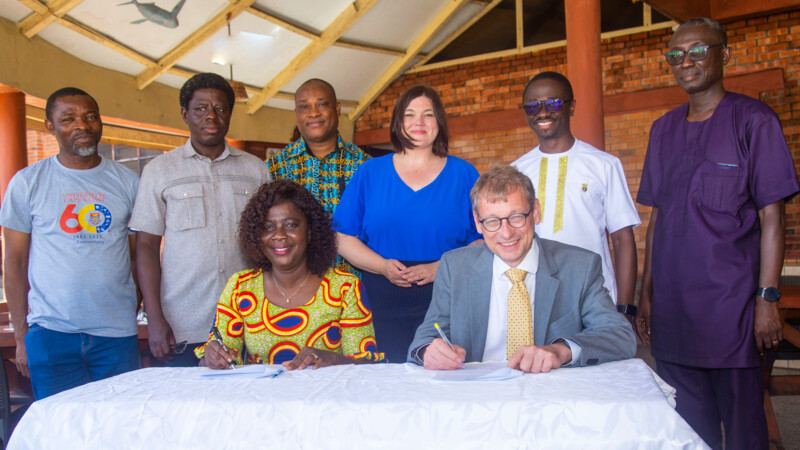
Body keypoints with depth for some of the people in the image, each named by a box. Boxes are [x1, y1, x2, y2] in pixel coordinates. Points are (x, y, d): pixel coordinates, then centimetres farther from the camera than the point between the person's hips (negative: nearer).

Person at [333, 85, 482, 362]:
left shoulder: (463, 174, 9)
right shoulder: (370, 173, 10)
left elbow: (483, 241, 4)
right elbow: (344, 238, 7)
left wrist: (440, 268, -12)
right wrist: (383, 266, -9)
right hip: (384, 305, 1)